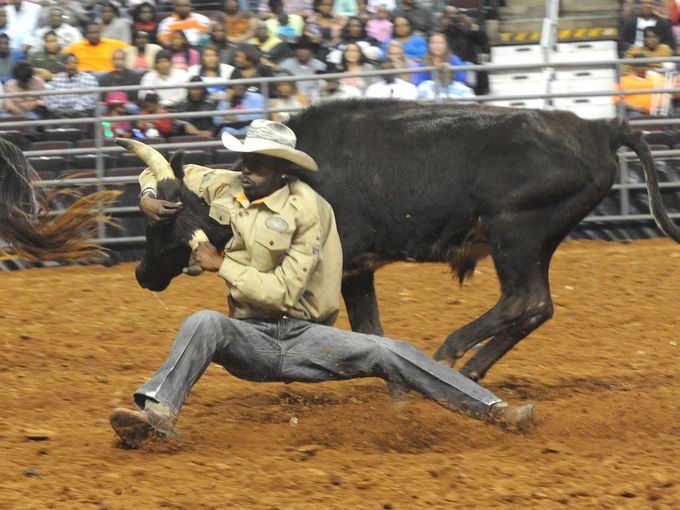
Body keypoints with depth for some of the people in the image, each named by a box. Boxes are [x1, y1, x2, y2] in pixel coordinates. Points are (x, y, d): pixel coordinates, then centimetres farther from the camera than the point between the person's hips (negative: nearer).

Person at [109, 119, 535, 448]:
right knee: (204, 323, -32)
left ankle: (494, 410, -16)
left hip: (305, 336, -2)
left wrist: (222, 265, -14)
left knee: (389, 353, -18)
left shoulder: (309, 210, -11)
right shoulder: (226, 189, 2)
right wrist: (149, 197, -4)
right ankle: (157, 414, -49)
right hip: (250, 337, 2)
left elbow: (283, 292, -16)